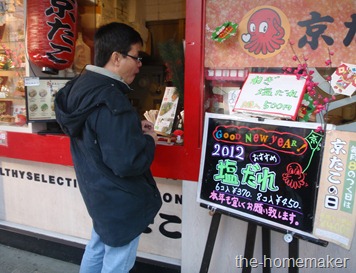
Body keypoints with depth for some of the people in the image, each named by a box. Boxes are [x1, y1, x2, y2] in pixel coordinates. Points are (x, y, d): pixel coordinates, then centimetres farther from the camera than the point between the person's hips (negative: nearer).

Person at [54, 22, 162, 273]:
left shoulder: (81, 85, 1)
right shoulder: (110, 100, -30)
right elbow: (128, 163, -32)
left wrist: (133, 128, 3)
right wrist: (149, 141, -14)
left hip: (97, 190, 10)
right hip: (119, 201, -9)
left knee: (97, 248, 29)